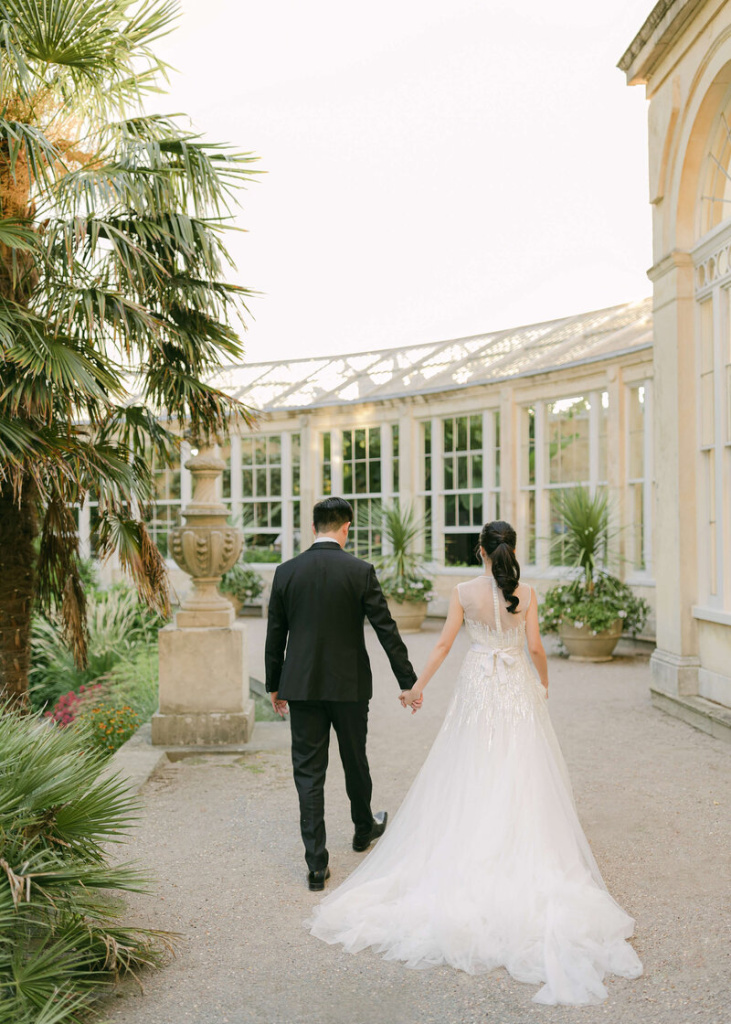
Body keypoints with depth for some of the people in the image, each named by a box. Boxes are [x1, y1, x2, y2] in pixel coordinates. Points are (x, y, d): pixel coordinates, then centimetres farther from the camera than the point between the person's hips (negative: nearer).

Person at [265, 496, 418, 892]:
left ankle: (317, 864, 5)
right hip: (350, 684, 0)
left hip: (302, 685, 1)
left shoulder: (286, 571, -3)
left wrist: (273, 685, 14)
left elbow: (275, 634, 3)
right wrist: (408, 681, 0)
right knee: (355, 760, 20)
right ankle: (364, 828, 43)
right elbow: (386, 630, -8)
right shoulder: (360, 571, -10)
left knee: (308, 771, 6)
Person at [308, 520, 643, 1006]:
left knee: (474, 773, 11)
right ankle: (524, 857, 11)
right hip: (518, 686, 0)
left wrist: (418, 686, 5)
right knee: (521, 774, 8)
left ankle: (474, 859, 19)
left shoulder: (465, 592, -6)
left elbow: (444, 644, -5)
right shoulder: (526, 593, -6)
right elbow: (535, 646, -6)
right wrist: (544, 683, 13)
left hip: (478, 687, 0)